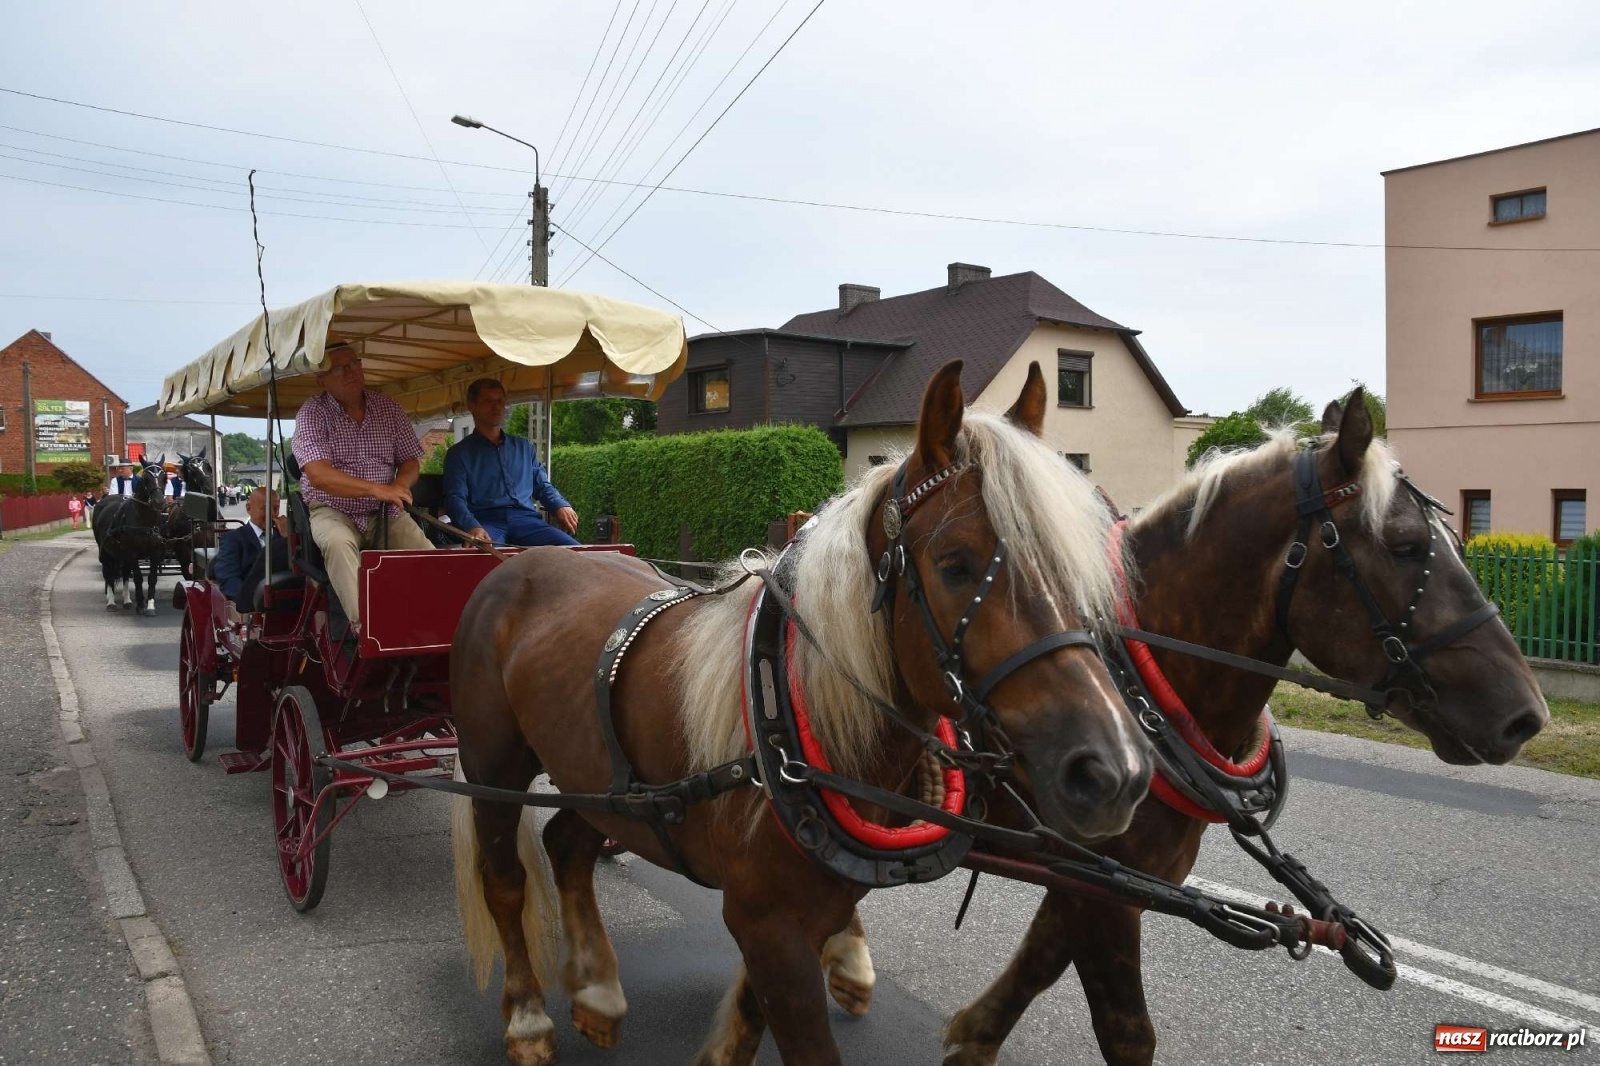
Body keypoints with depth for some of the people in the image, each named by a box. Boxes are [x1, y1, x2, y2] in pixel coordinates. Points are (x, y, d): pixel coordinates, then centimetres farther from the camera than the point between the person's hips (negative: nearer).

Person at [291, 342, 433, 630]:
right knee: (338, 543, -37)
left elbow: (410, 460, 11)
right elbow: (318, 475, -19)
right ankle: (364, 624, -46)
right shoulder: (312, 413, -6)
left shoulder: (388, 408, 7)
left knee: (426, 553, -21)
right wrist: (377, 490, -29)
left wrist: (399, 486, -13)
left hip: (386, 512, 4)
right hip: (333, 511, -3)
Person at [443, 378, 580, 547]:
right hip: (486, 522, -3)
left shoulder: (524, 446, 27)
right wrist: (472, 527, -21)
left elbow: (542, 486, 28)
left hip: (525, 519, 4)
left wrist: (561, 506, 4)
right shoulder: (459, 453, 14)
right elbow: (455, 498, 1)